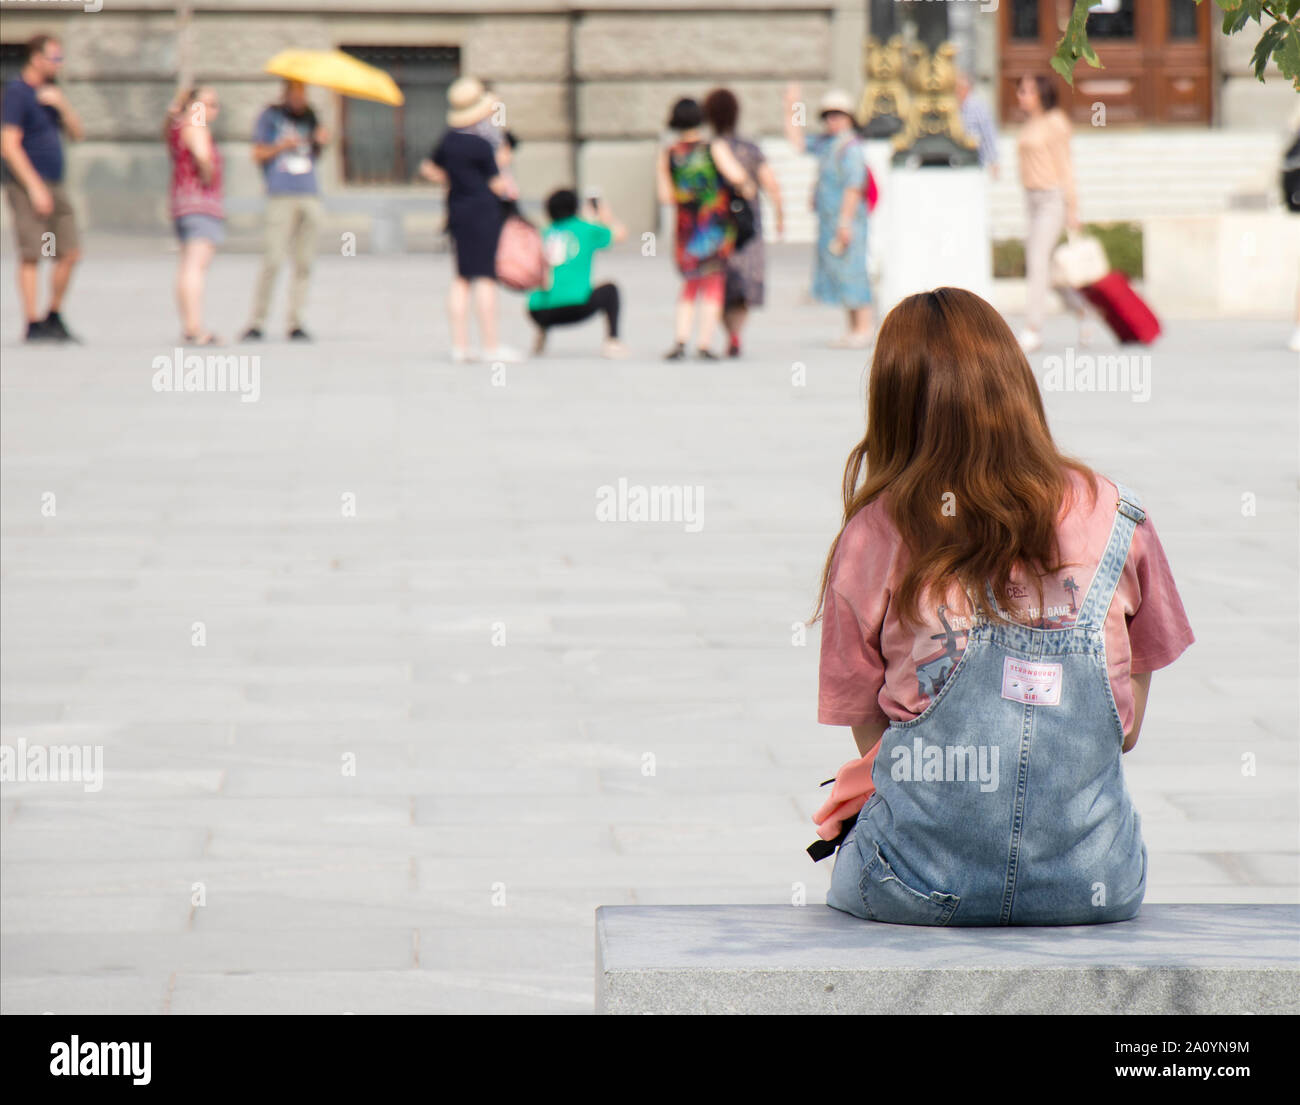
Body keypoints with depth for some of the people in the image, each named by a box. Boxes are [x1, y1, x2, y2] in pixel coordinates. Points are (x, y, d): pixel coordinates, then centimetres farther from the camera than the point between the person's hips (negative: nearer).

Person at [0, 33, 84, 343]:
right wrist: (34, 186, -19)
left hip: (53, 187, 8)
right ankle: (33, 324, -6)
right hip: (28, 186, -8)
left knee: (70, 253, 6)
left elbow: (76, 133, 15)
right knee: (31, 256, -9)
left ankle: (54, 318, 17)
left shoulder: (49, 92, 16)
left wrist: (62, 104, -3)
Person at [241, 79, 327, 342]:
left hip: (310, 195, 5)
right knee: (273, 258, -11)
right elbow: (258, 154, 3)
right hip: (281, 195, -5)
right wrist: (281, 146, -12)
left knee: (304, 261, 1)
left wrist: (320, 142, 2)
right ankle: (256, 322, -6)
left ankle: (295, 322, 5)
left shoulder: (308, 116, 20)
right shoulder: (271, 115, 7)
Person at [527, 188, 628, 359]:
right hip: (575, 305, -4)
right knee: (610, 290, 22)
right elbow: (620, 233, 23)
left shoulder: (545, 233, 16)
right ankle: (612, 341, 8)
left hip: (538, 311, 4)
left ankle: (540, 337, 24)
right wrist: (608, 218, 43)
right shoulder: (586, 229, 8)